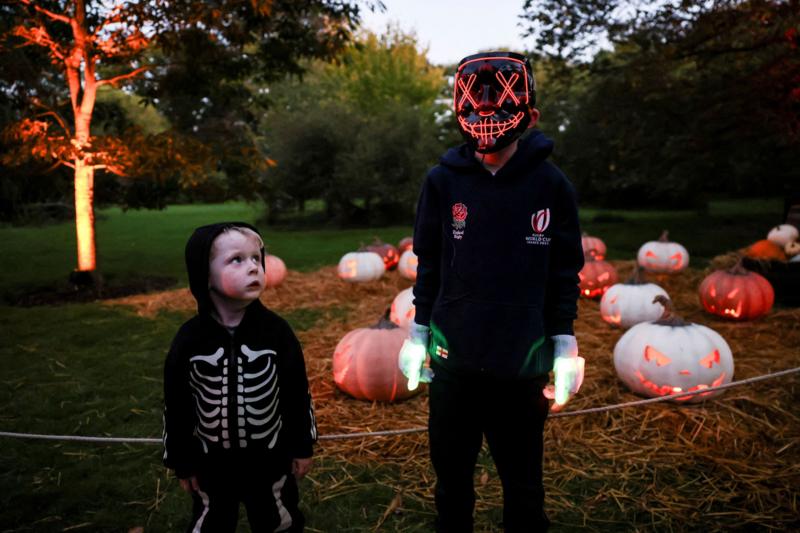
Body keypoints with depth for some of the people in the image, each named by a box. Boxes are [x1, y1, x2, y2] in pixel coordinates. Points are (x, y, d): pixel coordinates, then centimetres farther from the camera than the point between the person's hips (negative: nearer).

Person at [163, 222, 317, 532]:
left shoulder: (276, 330, -15)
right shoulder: (189, 339, -15)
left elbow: (297, 393, -5)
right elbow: (177, 405, -4)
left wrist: (302, 447, 1)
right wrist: (181, 462, 1)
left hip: (270, 458, 0)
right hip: (212, 462, 1)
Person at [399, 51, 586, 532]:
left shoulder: (550, 184, -4)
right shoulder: (443, 181, -3)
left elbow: (565, 273, 2)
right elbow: (429, 265, 5)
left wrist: (565, 347, 0)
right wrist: (419, 334, 5)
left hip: (523, 361, -1)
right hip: (453, 359, 1)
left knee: (523, 483, 16)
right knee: (452, 476, 18)